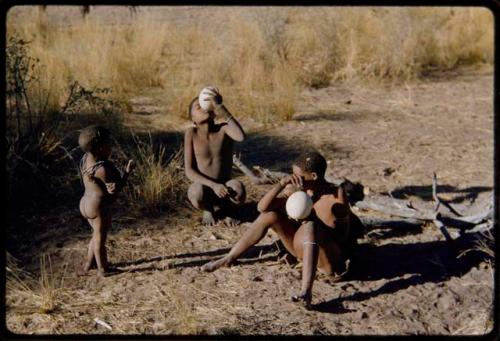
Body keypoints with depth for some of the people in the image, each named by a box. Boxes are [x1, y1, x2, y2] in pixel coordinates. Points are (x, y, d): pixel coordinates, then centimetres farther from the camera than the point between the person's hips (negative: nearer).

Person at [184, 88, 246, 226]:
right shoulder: (191, 133, -9)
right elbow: (189, 171, -11)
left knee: (238, 189, -34)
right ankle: (207, 209, 2)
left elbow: (241, 137, -32)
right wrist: (213, 185, -26)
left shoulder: (224, 128, -8)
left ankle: (224, 208, 4)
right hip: (204, 188, -1)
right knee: (198, 192, -37)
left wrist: (221, 107, -31)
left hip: (223, 189, 1)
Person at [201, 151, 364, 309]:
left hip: (329, 258, -6)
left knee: (310, 225, -36)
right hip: (302, 247, 6)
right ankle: (229, 258, 4)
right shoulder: (295, 189, -7)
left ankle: (306, 291, -52)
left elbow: (342, 236, -16)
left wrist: (311, 217, -24)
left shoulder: (336, 195, -18)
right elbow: (262, 207, -11)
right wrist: (281, 183, -25)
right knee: (270, 215, -8)